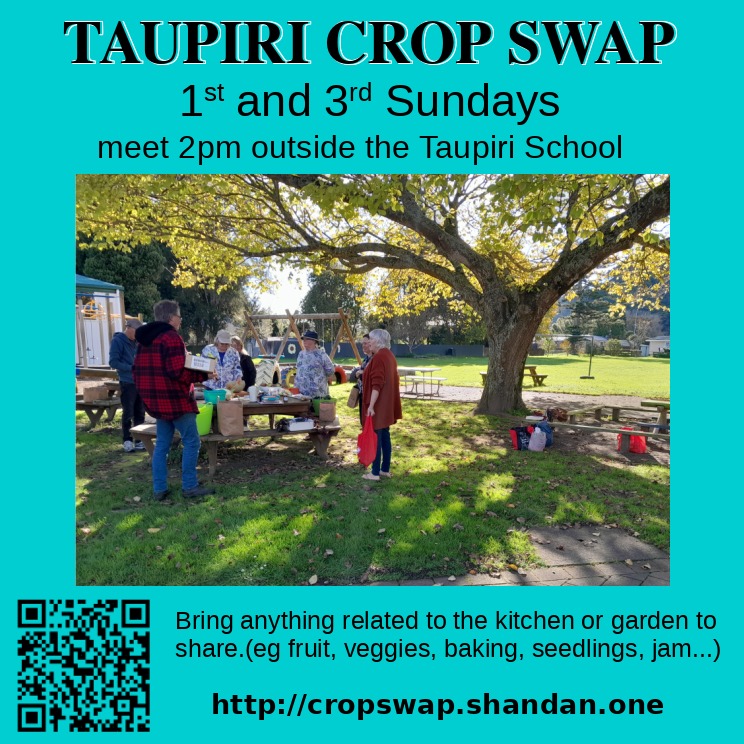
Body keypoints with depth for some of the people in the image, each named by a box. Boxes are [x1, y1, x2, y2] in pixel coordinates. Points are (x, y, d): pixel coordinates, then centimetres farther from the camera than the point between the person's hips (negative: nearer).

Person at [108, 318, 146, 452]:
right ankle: (127, 440, 12)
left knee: (140, 413, 10)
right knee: (128, 413, 1)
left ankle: (139, 439, 18)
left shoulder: (135, 342, 14)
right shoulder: (117, 340, -7)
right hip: (127, 383, -6)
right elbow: (113, 362, -13)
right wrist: (132, 368, -19)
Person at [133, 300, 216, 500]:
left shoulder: (145, 338, 13)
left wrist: (147, 392, 25)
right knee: (191, 442, 1)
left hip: (156, 400, 9)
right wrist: (204, 375, -12)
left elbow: (138, 370, 17)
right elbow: (178, 373, -21)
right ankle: (190, 486, 5)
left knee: (162, 444, 13)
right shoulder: (171, 337, -15)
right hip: (175, 399, -9)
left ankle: (159, 489, 17)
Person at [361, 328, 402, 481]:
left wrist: (371, 405, -26)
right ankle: (385, 469, 22)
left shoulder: (378, 357, -18)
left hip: (378, 405, -10)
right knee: (385, 436, 14)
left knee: (375, 437, -2)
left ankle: (375, 473, 5)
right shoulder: (389, 356, 12)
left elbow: (377, 384, -24)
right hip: (387, 404, 10)